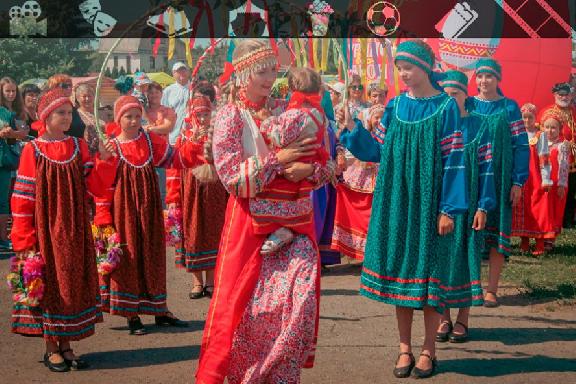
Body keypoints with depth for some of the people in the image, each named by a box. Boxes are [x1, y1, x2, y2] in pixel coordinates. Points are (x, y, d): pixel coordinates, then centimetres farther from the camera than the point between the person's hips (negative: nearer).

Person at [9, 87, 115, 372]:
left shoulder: (79, 147, 5)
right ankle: (51, 349, 17)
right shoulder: (33, 150, -6)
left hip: (74, 229, 4)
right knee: (48, 283, 4)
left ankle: (66, 345, 21)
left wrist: (103, 160, -16)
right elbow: (23, 197, -7)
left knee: (73, 282, 8)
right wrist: (25, 239, -10)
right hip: (45, 228, -4)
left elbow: (96, 188, -1)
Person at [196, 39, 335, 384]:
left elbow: (327, 168, 6)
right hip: (250, 222, -3)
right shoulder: (229, 117, -3)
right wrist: (278, 159, -20)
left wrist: (308, 169, -16)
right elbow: (233, 179, -14)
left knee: (299, 300, -5)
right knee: (244, 304, 1)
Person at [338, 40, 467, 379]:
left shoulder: (446, 107, -6)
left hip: (428, 203, -4)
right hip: (396, 202, 4)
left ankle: (428, 350, 12)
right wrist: (353, 129, -5)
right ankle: (405, 348, 16)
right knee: (399, 269, 6)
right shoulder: (394, 107, 7)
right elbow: (379, 152, 8)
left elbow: (454, 160, -9)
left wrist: (449, 209, -14)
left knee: (428, 272, 1)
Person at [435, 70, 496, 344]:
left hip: (467, 203, -1)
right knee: (440, 255, 4)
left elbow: (486, 168, -2)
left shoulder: (477, 127, 0)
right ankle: (444, 318, 14)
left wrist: (483, 207, -9)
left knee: (464, 255, 2)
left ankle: (462, 319, 12)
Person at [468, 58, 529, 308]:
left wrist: (518, 182, -9)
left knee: (497, 232, -1)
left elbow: (521, 146, -1)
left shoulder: (509, 108, 2)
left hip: (499, 181, -1)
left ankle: (492, 290, 4)